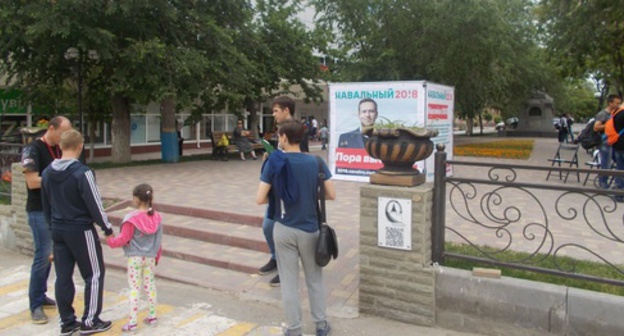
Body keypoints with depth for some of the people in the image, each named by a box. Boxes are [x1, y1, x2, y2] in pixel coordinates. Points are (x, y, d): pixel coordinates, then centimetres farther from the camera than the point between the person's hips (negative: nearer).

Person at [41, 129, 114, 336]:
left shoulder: (47, 172, 4)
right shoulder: (82, 172, -19)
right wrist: (107, 228, -4)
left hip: (58, 231, 7)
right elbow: (94, 204, -16)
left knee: (62, 277, 12)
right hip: (81, 230, -7)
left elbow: (46, 204, 13)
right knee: (94, 274, 6)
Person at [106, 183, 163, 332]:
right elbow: (159, 241, 7)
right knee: (150, 285, 16)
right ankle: (152, 316, 25)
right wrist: (156, 257, 19)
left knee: (134, 288, 0)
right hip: (150, 257, 5)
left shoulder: (132, 219, -18)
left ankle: (132, 322, 4)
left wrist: (110, 240, 4)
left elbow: (123, 239, -15)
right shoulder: (156, 217, 0)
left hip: (135, 258, -5)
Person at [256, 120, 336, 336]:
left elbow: (260, 199, -12)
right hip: (310, 229, 2)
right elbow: (331, 195, -4)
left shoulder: (274, 163, -10)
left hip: (284, 229, -1)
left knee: (289, 282, 11)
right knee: (314, 279, 18)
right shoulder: (315, 162, -6)